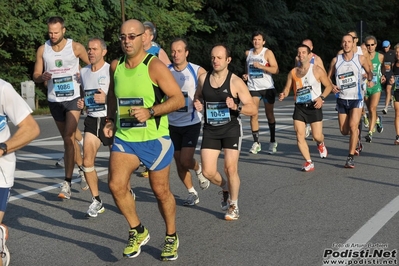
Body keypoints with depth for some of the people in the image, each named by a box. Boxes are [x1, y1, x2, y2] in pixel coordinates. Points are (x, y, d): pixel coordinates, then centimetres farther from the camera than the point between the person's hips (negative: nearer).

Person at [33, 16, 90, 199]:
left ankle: (67, 183, -10)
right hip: (54, 100, 4)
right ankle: (82, 167, 35)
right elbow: (35, 76, 5)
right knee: (69, 138, 14)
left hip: (73, 98, -4)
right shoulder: (42, 50, 1)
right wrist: (42, 77, -18)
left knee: (68, 139, -12)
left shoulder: (76, 47, -6)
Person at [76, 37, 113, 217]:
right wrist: (82, 103, 5)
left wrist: (107, 98, -24)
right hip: (92, 120, 5)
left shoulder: (111, 70, -10)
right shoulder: (84, 72, 9)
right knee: (87, 161, -6)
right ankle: (96, 201, 6)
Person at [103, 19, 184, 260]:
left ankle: (172, 237, 31)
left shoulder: (155, 66, -13)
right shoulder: (116, 66, 4)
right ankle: (138, 231, 10)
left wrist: (150, 112, -27)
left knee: (161, 191, 8)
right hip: (124, 138, 4)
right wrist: (110, 120, 10)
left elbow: (178, 99, -16)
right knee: (116, 185, -14)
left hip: (155, 139, -4)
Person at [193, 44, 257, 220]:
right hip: (210, 130, 3)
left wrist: (236, 107, -28)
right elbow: (198, 97, 21)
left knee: (230, 168, -7)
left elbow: (253, 109, -9)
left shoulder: (236, 82, -10)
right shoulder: (203, 78, 2)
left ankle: (233, 205, 17)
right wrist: (197, 104, -3)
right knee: (208, 172, -3)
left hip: (231, 128, -3)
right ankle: (225, 188, 31)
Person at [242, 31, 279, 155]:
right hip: (253, 87, 3)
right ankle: (256, 142, -2)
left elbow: (276, 70, -14)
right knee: (253, 115, -7)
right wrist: (246, 75, 6)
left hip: (268, 87, -3)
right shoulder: (248, 53, 8)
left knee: (269, 114, 7)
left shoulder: (268, 53, -6)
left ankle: (273, 142, 17)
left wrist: (261, 66, -23)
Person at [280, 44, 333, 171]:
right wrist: (283, 95, -14)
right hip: (299, 107, 3)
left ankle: (321, 144, 38)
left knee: (317, 136, -1)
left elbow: (329, 85, 1)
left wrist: (321, 97, -15)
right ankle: (309, 162, 5)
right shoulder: (293, 72, 5)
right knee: (300, 136, -7)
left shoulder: (317, 70, -4)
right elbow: (287, 88, 9)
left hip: (314, 106, -3)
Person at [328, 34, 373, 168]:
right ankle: (356, 138, 42)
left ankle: (350, 157, -9)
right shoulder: (336, 60, -1)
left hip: (356, 98, -3)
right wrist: (332, 86, -13)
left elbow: (369, 71, 12)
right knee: (344, 131, 7)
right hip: (342, 99, 3)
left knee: (353, 126, -17)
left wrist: (370, 80, -11)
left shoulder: (360, 59, -3)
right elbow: (328, 78, 8)